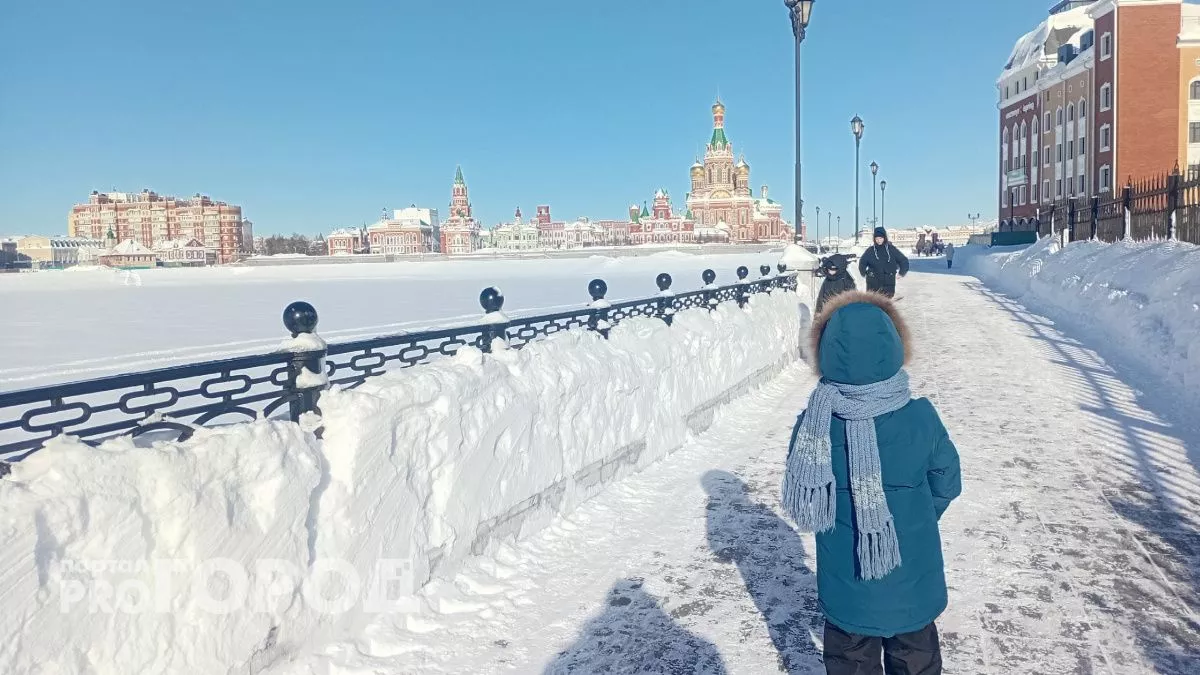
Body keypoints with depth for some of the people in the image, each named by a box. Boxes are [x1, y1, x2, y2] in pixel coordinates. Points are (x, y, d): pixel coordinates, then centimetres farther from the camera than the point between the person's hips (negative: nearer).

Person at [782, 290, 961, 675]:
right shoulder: (922, 417, -19)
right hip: (913, 587, 1)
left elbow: (801, 500, -8)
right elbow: (947, 484, -3)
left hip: (846, 592, 0)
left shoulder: (814, 425, -21)